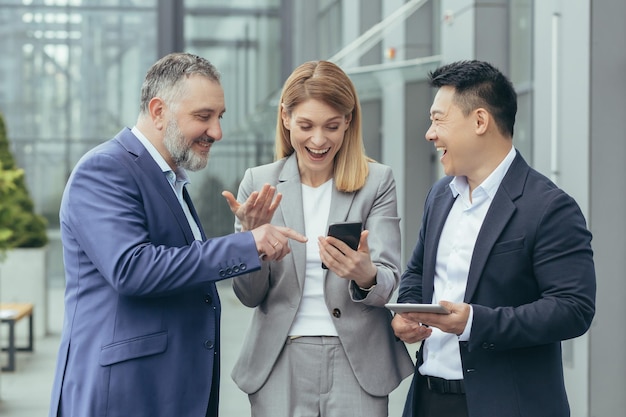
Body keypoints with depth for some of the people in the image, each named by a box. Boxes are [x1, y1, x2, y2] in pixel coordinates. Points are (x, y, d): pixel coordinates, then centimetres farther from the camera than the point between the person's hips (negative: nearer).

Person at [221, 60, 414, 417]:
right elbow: (250, 295, 1)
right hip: (280, 365, 1)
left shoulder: (377, 182, -1)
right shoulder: (259, 183, 2)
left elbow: (389, 282, -6)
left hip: (356, 363, -1)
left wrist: (366, 276, -29)